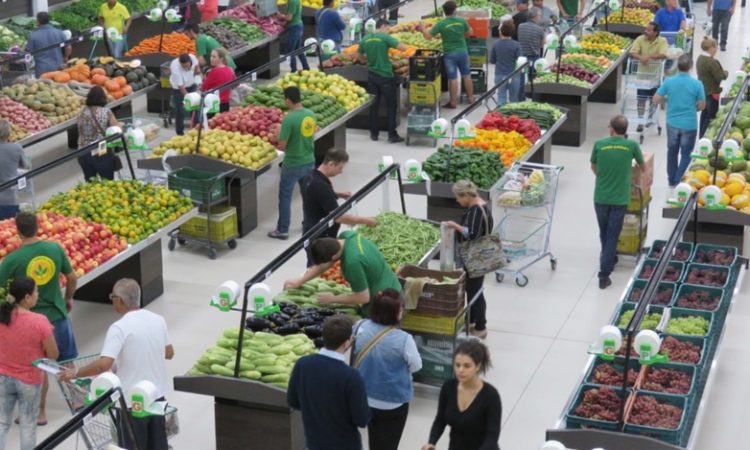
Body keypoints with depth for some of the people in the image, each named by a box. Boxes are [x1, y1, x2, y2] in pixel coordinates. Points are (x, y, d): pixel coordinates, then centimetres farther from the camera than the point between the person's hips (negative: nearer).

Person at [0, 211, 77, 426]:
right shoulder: (55, 248, -9)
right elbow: (72, 278, 1)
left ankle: (39, 413, 20)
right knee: (68, 361, 19)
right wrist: (68, 298, 19)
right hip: (58, 314, 3)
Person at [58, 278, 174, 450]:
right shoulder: (158, 320, 0)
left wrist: (75, 373, -15)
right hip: (157, 394, 6)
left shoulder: (120, 328, -19)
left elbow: (104, 364, -27)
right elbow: (169, 353, 13)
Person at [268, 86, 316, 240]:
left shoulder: (289, 119, -24)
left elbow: (282, 146, -20)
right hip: (309, 161, 6)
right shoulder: (311, 114, -3)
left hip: (293, 164, -6)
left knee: (285, 196, 7)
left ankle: (282, 230, 12)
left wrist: (276, 142, 2)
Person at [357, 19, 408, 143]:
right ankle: (392, 135, 1)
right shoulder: (385, 37, -13)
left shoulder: (365, 39, 3)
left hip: (372, 76, 5)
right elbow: (403, 48, -20)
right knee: (391, 105, 3)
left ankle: (374, 133, 17)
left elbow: (358, 55, 17)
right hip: (386, 76, -5)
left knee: (374, 105, 13)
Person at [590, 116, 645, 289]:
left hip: (600, 197, 1)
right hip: (619, 198, -1)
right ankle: (604, 275, 0)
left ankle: (608, 258, 43)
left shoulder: (599, 144, -5)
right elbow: (642, 166, 13)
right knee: (612, 236, 4)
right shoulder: (631, 145, -6)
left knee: (604, 233, 21)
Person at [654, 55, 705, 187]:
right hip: (689, 125, -3)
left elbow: (656, 99, -3)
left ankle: (672, 180, 27)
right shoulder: (696, 84, -14)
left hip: (672, 123, 3)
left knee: (672, 151, 18)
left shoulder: (669, 82, -8)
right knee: (686, 154, 10)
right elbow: (702, 106, -7)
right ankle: (679, 180, 2)